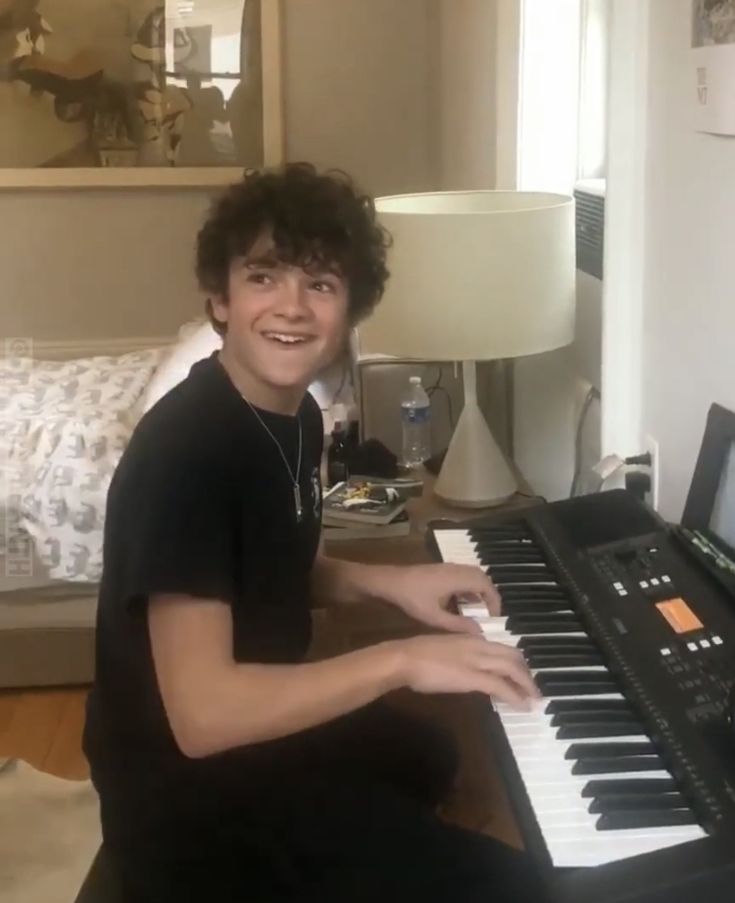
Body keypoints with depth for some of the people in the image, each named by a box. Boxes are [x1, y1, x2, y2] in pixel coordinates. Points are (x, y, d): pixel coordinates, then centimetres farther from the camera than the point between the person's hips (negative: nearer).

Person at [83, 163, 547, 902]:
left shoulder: (296, 416, -1)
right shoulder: (183, 451, -30)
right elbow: (202, 713, -34)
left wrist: (390, 583, -1)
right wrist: (401, 659, -30)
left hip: (264, 722, 10)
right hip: (187, 788, -10)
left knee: (427, 757, 35)